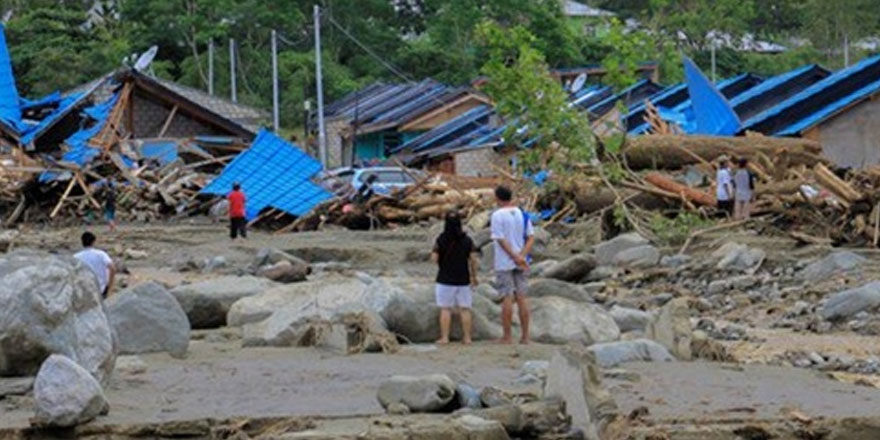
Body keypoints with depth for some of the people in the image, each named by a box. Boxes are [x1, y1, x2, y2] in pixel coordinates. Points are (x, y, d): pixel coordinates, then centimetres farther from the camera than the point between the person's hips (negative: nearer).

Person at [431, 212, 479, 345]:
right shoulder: (467, 240, -1)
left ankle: (444, 337, -1)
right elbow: (473, 259, -2)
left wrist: (435, 250, 14)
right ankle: (467, 337, 5)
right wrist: (474, 276, 8)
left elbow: (434, 258, -8)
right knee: (464, 309, 6)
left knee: (445, 309, 2)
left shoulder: (441, 240, -8)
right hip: (463, 280, 2)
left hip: (445, 280, -2)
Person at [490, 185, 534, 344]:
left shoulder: (498, 215, -10)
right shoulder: (522, 214, 7)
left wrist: (516, 257, -14)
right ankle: (525, 336, 7)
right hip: (520, 264, 5)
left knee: (507, 298, -2)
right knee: (521, 297, 7)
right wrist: (522, 255, -9)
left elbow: (501, 240, -16)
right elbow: (531, 237, 2)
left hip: (504, 264, -5)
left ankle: (507, 336, 1)